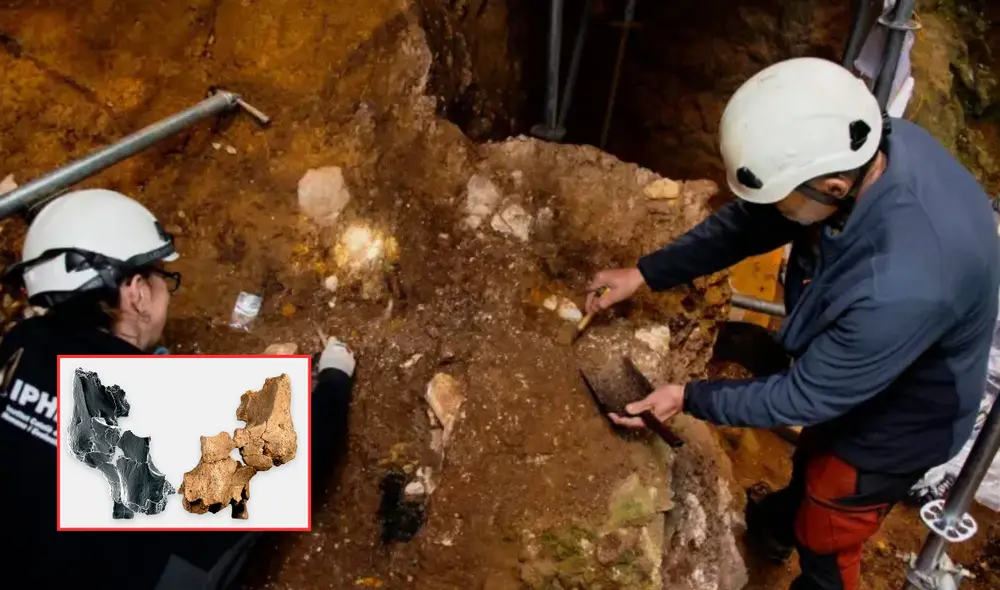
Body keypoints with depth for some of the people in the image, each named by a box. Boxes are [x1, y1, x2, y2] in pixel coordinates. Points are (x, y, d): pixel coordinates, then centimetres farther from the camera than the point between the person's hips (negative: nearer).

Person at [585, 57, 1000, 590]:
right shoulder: (865, 145, -24)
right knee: (812, 460, 36)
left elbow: (808, 396, -30)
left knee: (824, 542, 20)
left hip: (893, 420, -7)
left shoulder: (901, 286, -47)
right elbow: (749, 221, -9)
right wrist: (646, 273, -10)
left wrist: (690, 399, -19)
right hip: (848, 375, 7)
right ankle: (781, 522, 67)